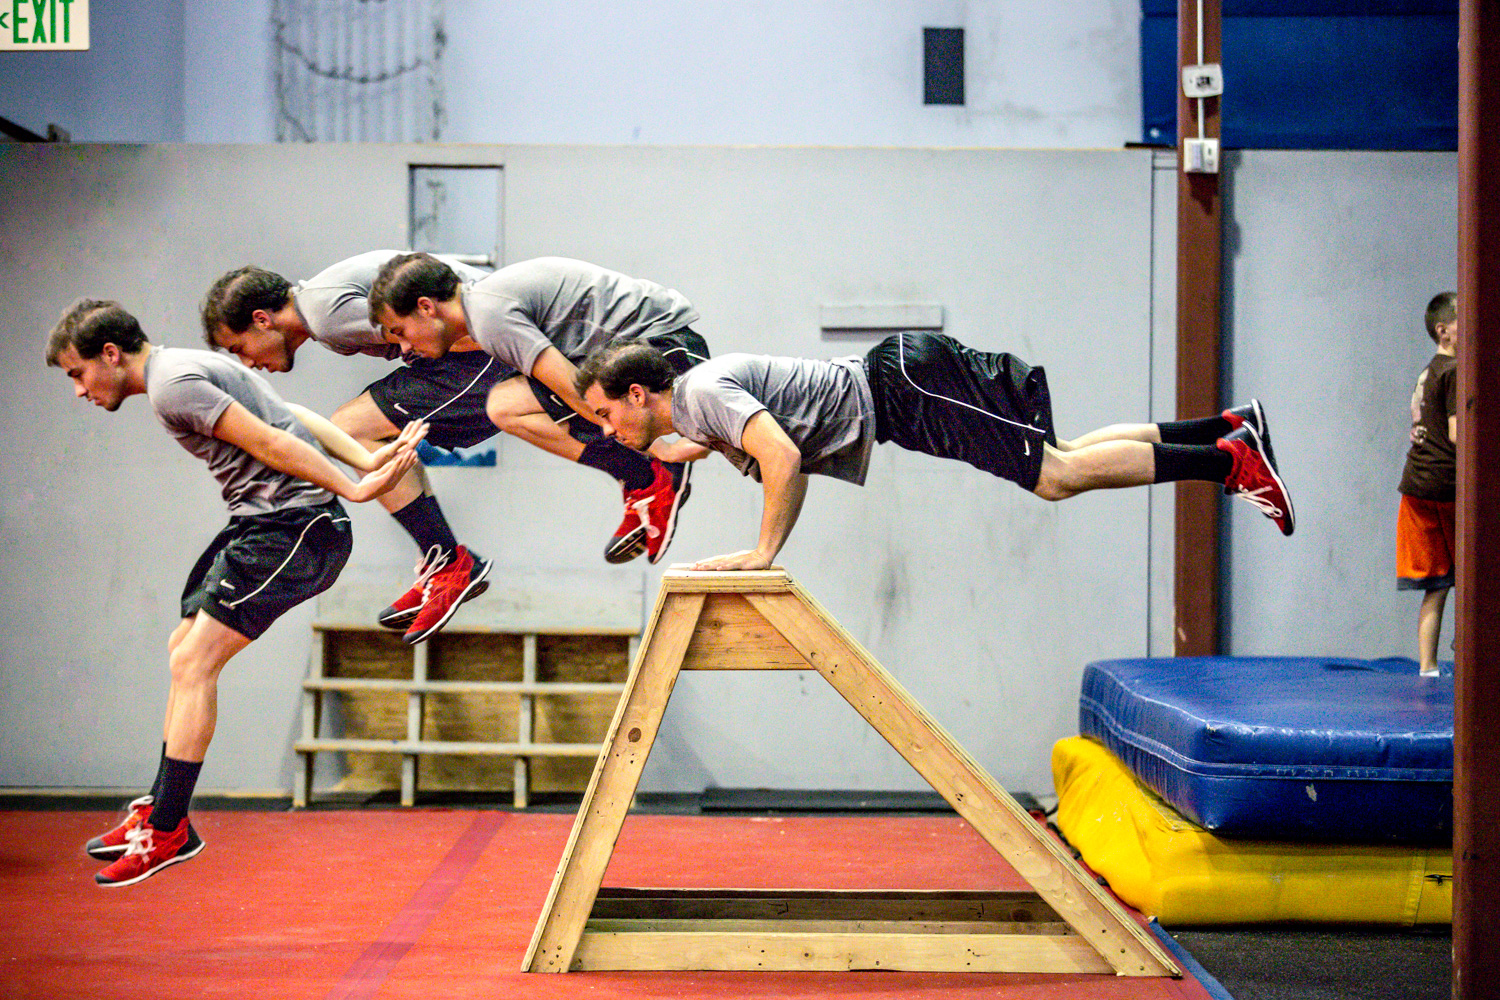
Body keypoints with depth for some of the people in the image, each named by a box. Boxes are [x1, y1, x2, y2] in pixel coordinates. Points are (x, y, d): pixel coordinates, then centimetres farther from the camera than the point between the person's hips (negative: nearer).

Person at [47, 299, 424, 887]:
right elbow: (304, 421, 15)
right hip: (263, 523, 11)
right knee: (184, 650, 15)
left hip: (290, 527, -11)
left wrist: (352, 489, -14)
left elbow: (266, 440, -17)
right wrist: (369, 460, 8)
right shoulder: (188, 370, 20)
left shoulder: (171, 384, -13)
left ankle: (167, 831, -9)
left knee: (194, 662, -12)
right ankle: (160, 809, 20)